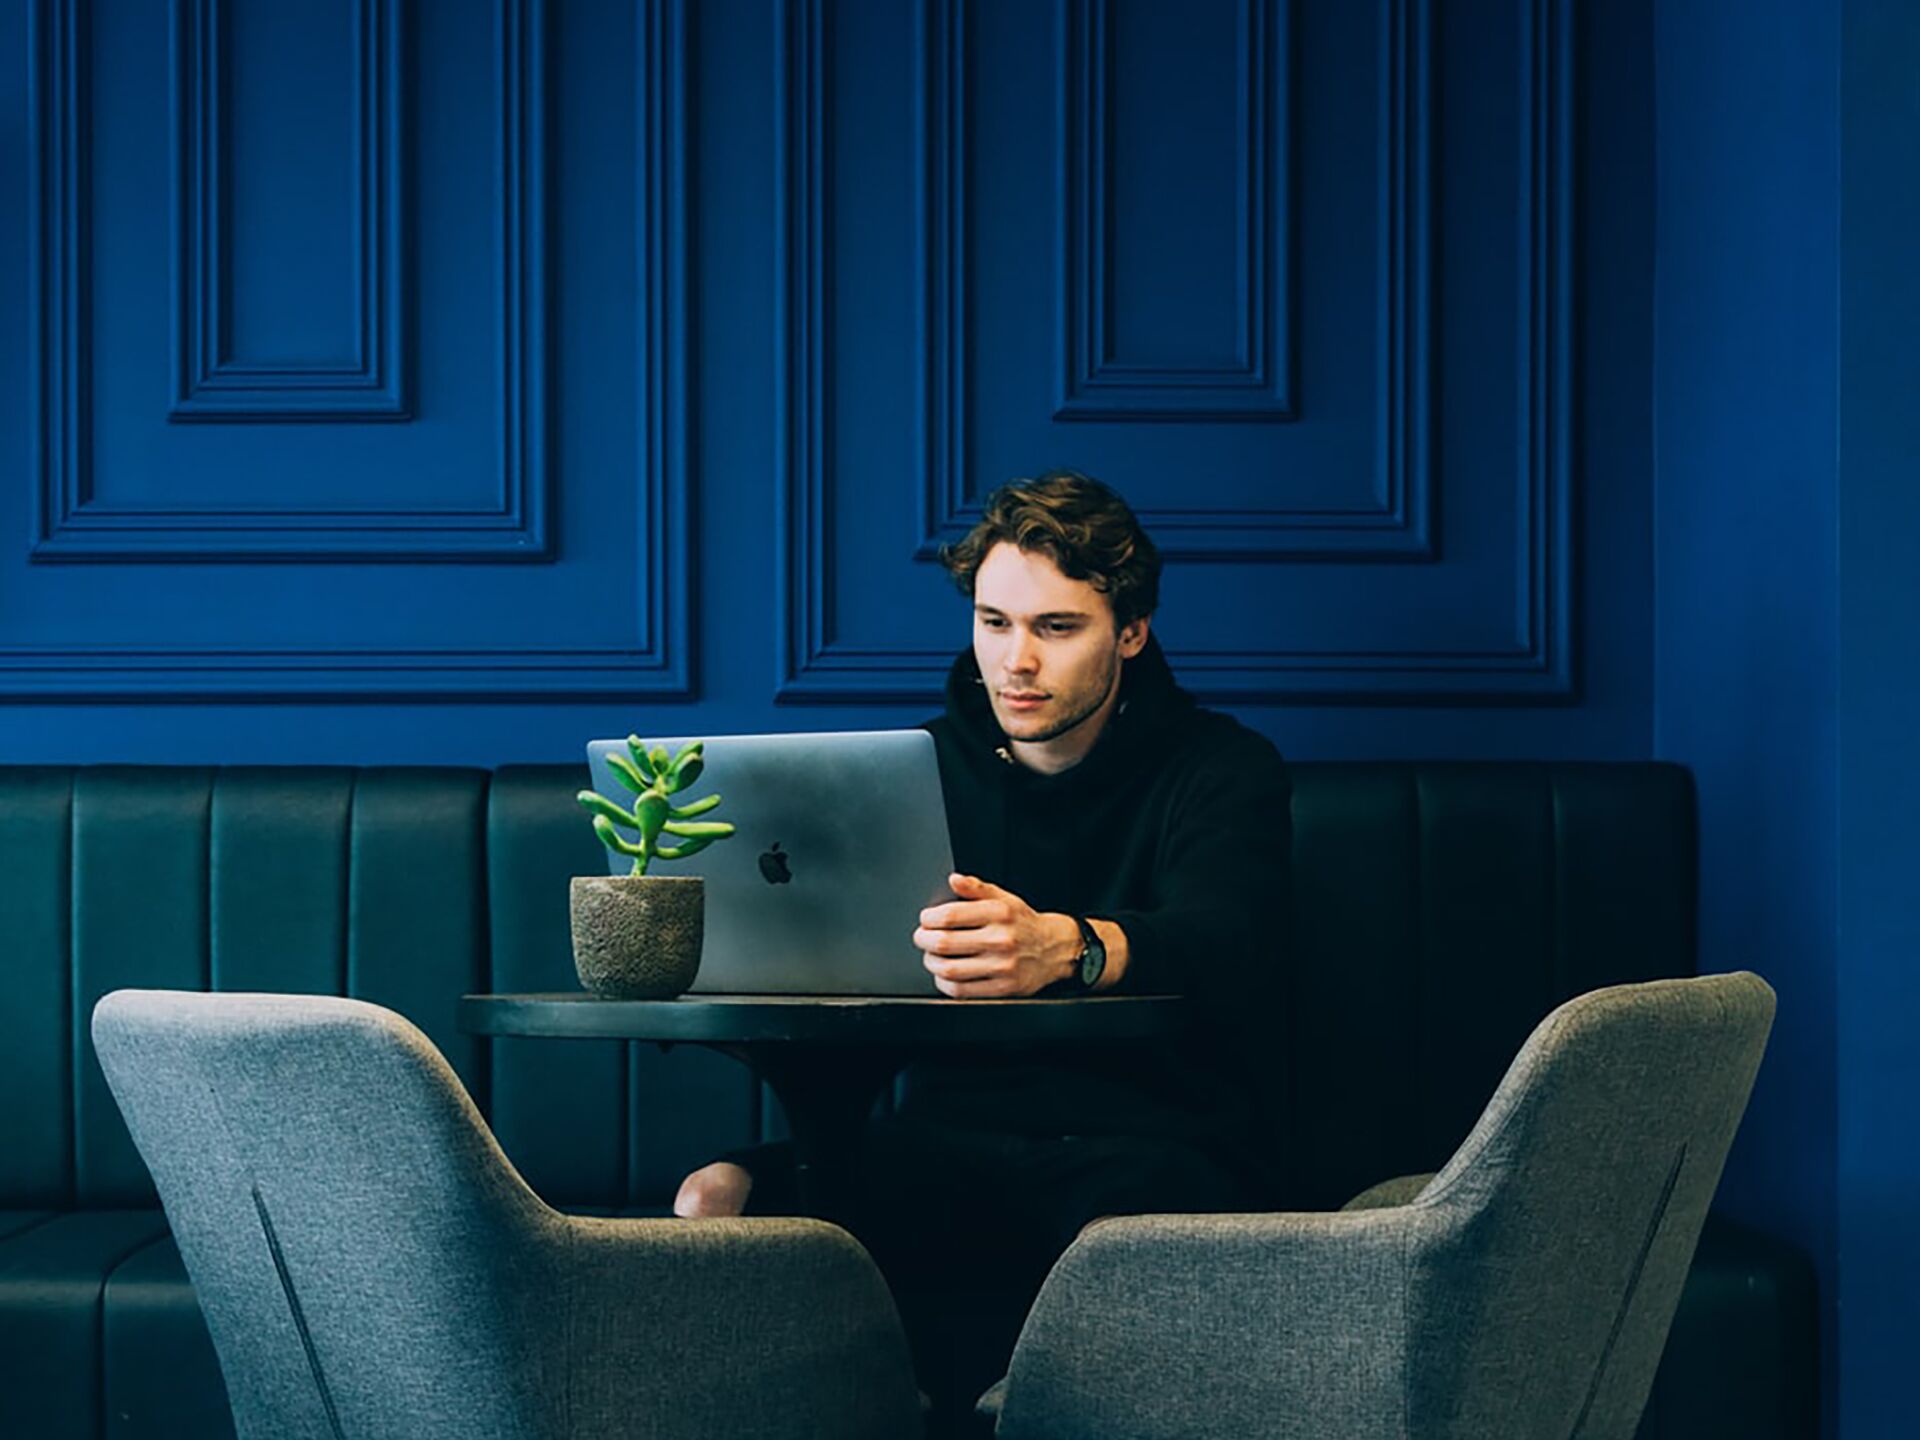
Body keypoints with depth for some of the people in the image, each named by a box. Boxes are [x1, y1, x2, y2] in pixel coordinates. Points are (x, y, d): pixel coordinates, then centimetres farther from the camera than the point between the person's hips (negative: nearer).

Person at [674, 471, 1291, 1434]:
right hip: (952, 1146, 4)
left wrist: (1067, 948, -43)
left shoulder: (1221, 769, 3)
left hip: (1156, 1147, -4)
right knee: (718, 1201, -24)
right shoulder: (925, 766, 18)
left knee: (1143, 1223, -41)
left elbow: (1221, 944, -19)